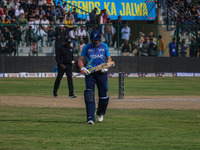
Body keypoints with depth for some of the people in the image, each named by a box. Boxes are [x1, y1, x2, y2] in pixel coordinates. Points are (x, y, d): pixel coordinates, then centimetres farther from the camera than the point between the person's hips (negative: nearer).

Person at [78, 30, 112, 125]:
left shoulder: (104, 46, 9)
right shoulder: (86, 47, 4)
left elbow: (109, 58, 18)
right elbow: (80, 60, 8)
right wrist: (82, 68, -13)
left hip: (101, 73, 2)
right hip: (90, 73, -1)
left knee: (103, 95, 2)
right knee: (89, 94, -16)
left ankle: (100, 113, 30)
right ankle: (90, 118, -20)